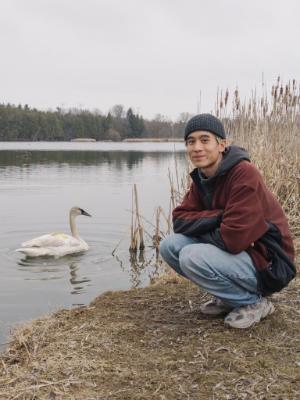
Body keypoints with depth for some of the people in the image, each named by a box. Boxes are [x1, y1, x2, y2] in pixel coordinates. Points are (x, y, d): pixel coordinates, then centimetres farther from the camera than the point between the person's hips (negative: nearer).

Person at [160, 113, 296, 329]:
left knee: (191, 257, -28)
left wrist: (199, 229, -10)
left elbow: (233, 239, -29)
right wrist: (217, 216, -19)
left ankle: (255, 302, -5)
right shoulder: (201, 177, 3)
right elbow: (180, 220, -2)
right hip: (234, 252, 8)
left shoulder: (245, 174, -23)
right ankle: (229, 297, 8)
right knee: (169, 246, -6)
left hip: (266, 263, -8)